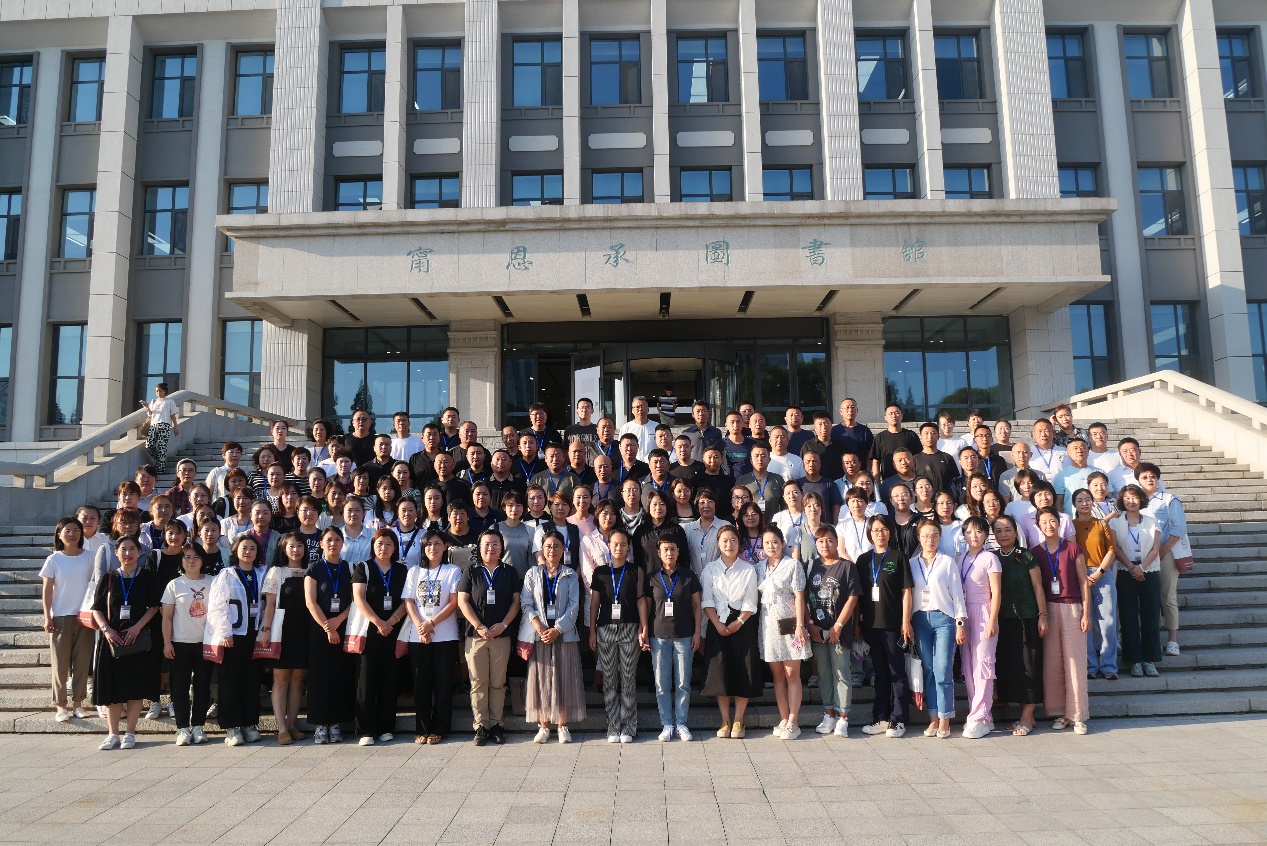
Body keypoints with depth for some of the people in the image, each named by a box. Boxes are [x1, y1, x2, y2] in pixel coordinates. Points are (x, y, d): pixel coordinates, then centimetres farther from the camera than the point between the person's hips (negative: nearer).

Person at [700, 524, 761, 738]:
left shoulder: (748, 570, 4)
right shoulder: (709, 569, 5)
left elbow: (750, 604, 0)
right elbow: (706, 602, -1)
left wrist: (738, 622, -13)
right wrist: (718, 624, -12)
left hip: (742, 625, 0)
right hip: (717, 625, 0)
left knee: (743, 672, -2)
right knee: (719, 672, -1)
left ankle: (738, 722, 9)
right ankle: (725, 722, 9)